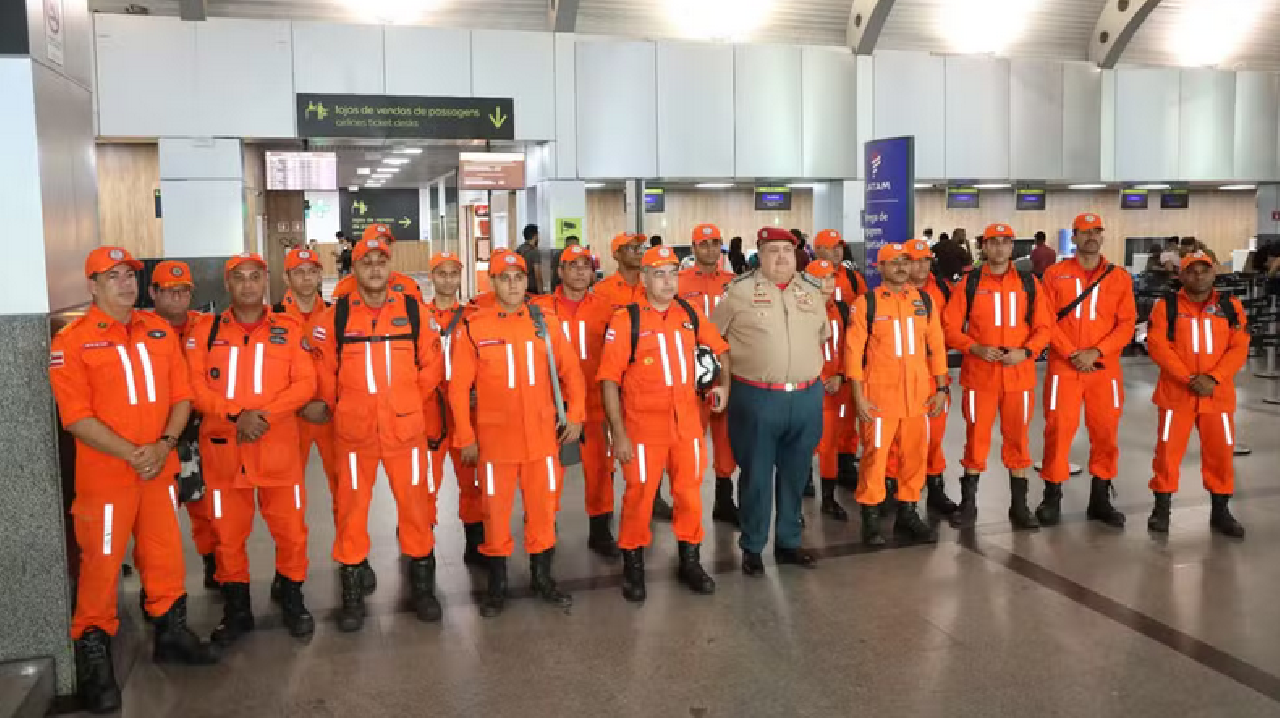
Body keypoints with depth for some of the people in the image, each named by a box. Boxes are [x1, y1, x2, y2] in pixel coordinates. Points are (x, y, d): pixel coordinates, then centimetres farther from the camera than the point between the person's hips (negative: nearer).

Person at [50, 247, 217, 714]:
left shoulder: (161, 331, 8)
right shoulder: (72, 342, -8)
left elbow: (181, 395, 7)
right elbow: (76, 416, -13)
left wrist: (165, 444, -9)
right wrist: (132, 454, -19)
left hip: (160, 468, 5)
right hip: (105, 474, -5)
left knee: (166, 554, 14)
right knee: (101, 563, 2)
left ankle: (170, 631, 31)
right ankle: (93, 651, 17)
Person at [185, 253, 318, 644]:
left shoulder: (290, 329, 5)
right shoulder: (205, 330, 6)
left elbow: (304, 384, -3)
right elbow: (196, 386, -2)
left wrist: (265, 414, -16)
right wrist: (237, 415, -16)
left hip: (279, 448, -1)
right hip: (222, 449, 1)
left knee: (290, 528, 3)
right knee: (228, 532, 9)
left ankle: (291, 598, 24)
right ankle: (236, 608, 26)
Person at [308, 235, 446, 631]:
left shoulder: (413, 311, 2)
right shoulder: (335, 317, 0)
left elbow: (432, 364, 8)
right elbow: (323, 369, 10)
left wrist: (407, 402, 8)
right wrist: (328, 405, 13)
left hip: (406, 429, 0)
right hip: (353, 431, 0)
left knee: (415, 504, 7)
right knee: (351, 509, 6)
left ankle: (422, 584, 23)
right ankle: (353, 592, 20)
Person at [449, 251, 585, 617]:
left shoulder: (546, 322, 3)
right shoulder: (473, 327, -4)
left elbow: (571, 371, 9)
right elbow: (459, 387, -2)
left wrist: (575, 415, 2)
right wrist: (466, 437, -3)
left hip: (543, 435, 2)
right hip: (495, 437, -2)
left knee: (543, 508, 10)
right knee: (496, 511, 7)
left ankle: (543, 578, 28)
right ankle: (496, 584, 24)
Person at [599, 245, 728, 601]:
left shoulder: (690, 313, 3)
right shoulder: (625, 320, -10)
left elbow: (719, 348, 19)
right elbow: (609, 379, -10)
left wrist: (722, 383, 2)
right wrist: (618, 433, -13)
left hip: (688, 420, 4)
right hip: (643, 424, -4)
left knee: (689, 491, 13)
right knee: (639, 494, 5)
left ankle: (690, 561, 30)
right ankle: (633, 565, 23)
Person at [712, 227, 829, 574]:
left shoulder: (813, 290, 9)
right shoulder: (740, 290, -4)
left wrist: (813, 375, 13)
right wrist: (727, 383, -3)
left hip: (806, 398, 4)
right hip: (756, 398, -4)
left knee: (795, 474, 14)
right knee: (756, 475, 6)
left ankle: (788, 542, 29)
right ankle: (752, 547, 20)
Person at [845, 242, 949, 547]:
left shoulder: (925, 301, 8)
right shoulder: (866, 303, -4)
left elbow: (936, 345, 11)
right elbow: (853, 350, -6)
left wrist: (941, 387, 7)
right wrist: (858, 396, -10)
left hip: (919, 394, 4)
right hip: (880, 394, -4)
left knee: (916, 454, 10)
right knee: (875, 454, 0)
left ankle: (907, 514, 24)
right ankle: (871, 519, 12)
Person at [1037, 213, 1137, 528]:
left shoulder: (1120, 277, 6)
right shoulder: (1055, 274, 2)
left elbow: (1127, 324, 0)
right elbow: (1047, 321, -3)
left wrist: (1096, 353, -12)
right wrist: (1072, 354, -13)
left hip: (1105, 368, 2)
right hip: (1064, 367, -2)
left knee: (1106, 433, 6)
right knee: (1058, 430, -2)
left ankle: (1100, 499, 19)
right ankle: (1052, 498, 9)